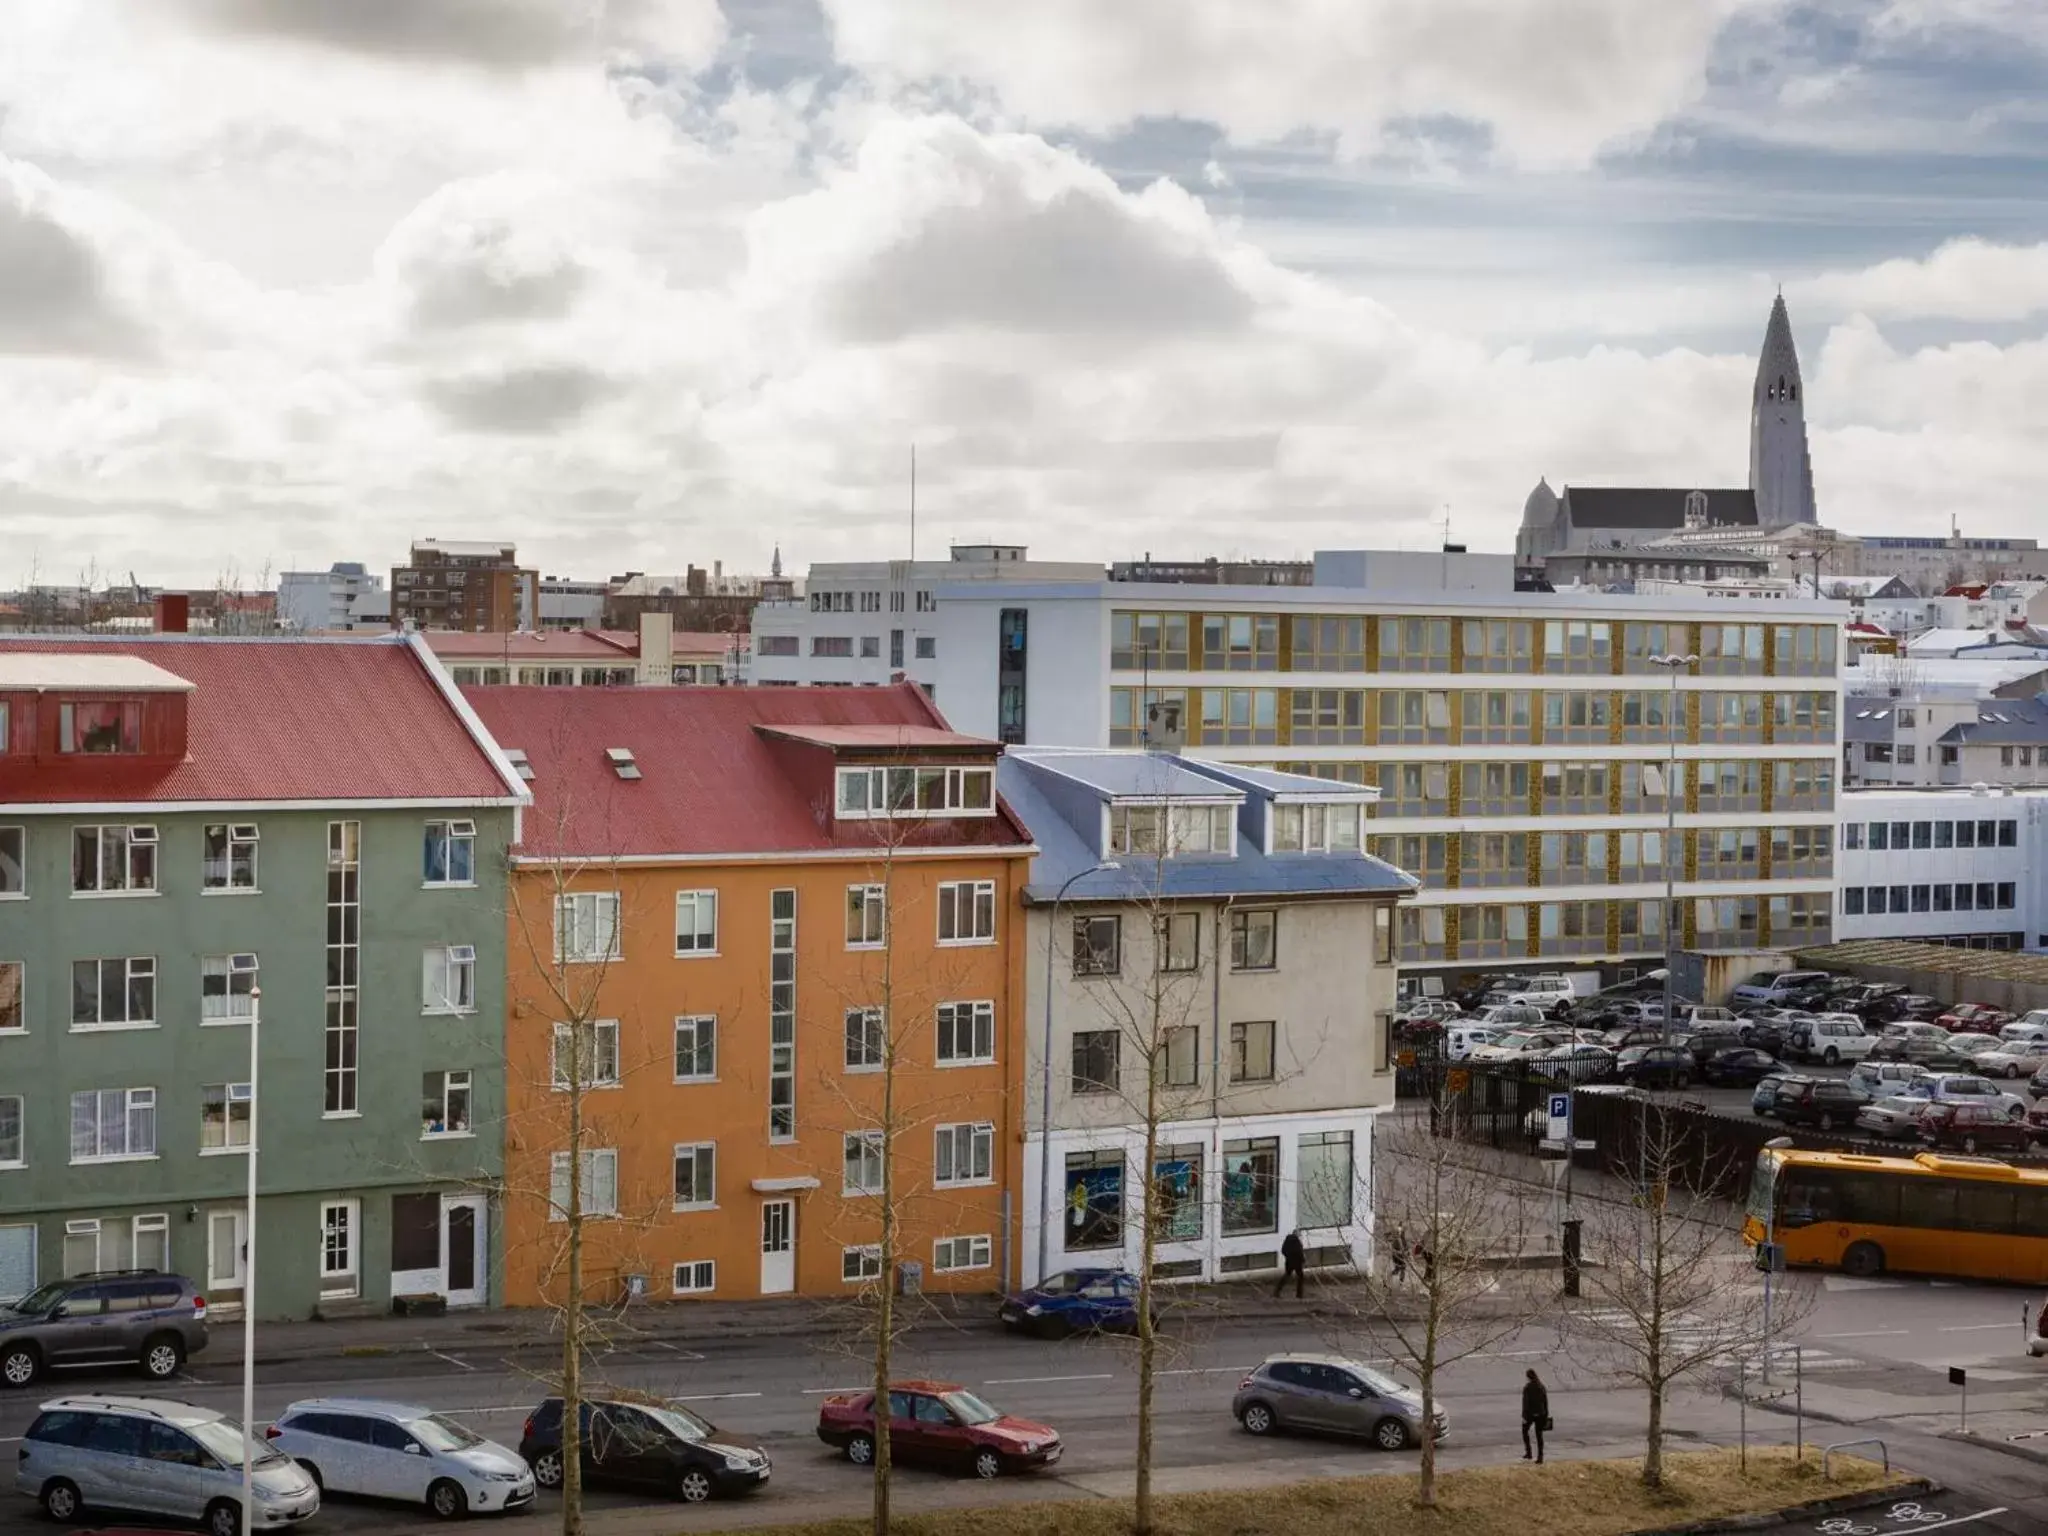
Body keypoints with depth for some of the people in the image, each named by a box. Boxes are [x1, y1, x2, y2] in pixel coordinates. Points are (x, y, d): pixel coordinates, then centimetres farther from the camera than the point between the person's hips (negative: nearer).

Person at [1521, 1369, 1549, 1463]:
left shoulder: (1527, 1387, -13)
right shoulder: (1541, 1387, 4)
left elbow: (1525, 1402, -15)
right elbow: (1545, 1401, 8)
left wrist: (1524, 1416, -12)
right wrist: (1546, 1415, 16)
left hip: (1530, 1413, -5)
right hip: (1540, 1414, 5)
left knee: (1524, 1431, 18)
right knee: (1539, 1435, 9)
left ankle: (1528, 1452, 11)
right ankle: (1540, 1456, 7)